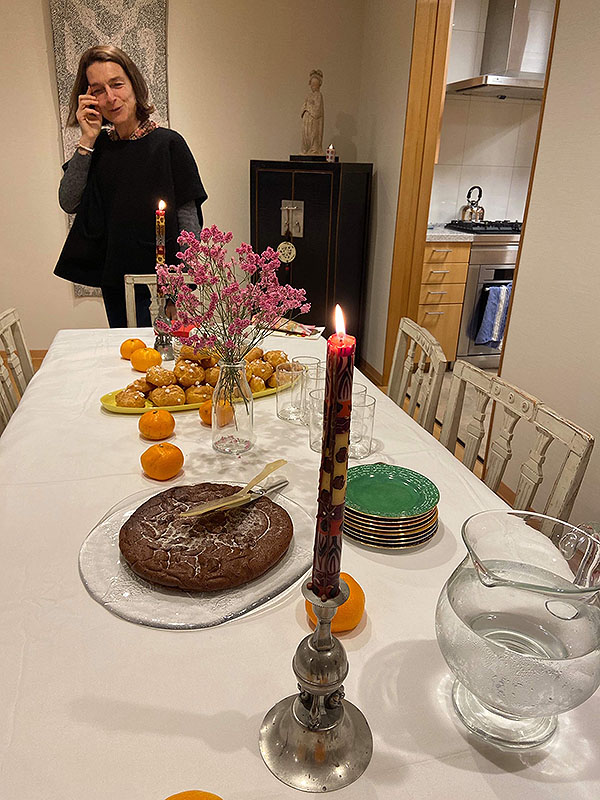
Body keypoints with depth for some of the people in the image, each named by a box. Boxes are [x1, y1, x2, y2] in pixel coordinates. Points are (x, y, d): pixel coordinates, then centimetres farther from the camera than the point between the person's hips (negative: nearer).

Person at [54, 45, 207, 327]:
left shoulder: (168, 142, -7)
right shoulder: (99, 145, 7)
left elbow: (188, 217, -9)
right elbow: (68, 203, -2)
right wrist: (87, 140, -7)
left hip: (161, 281, -5)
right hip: (113, 280, 5)